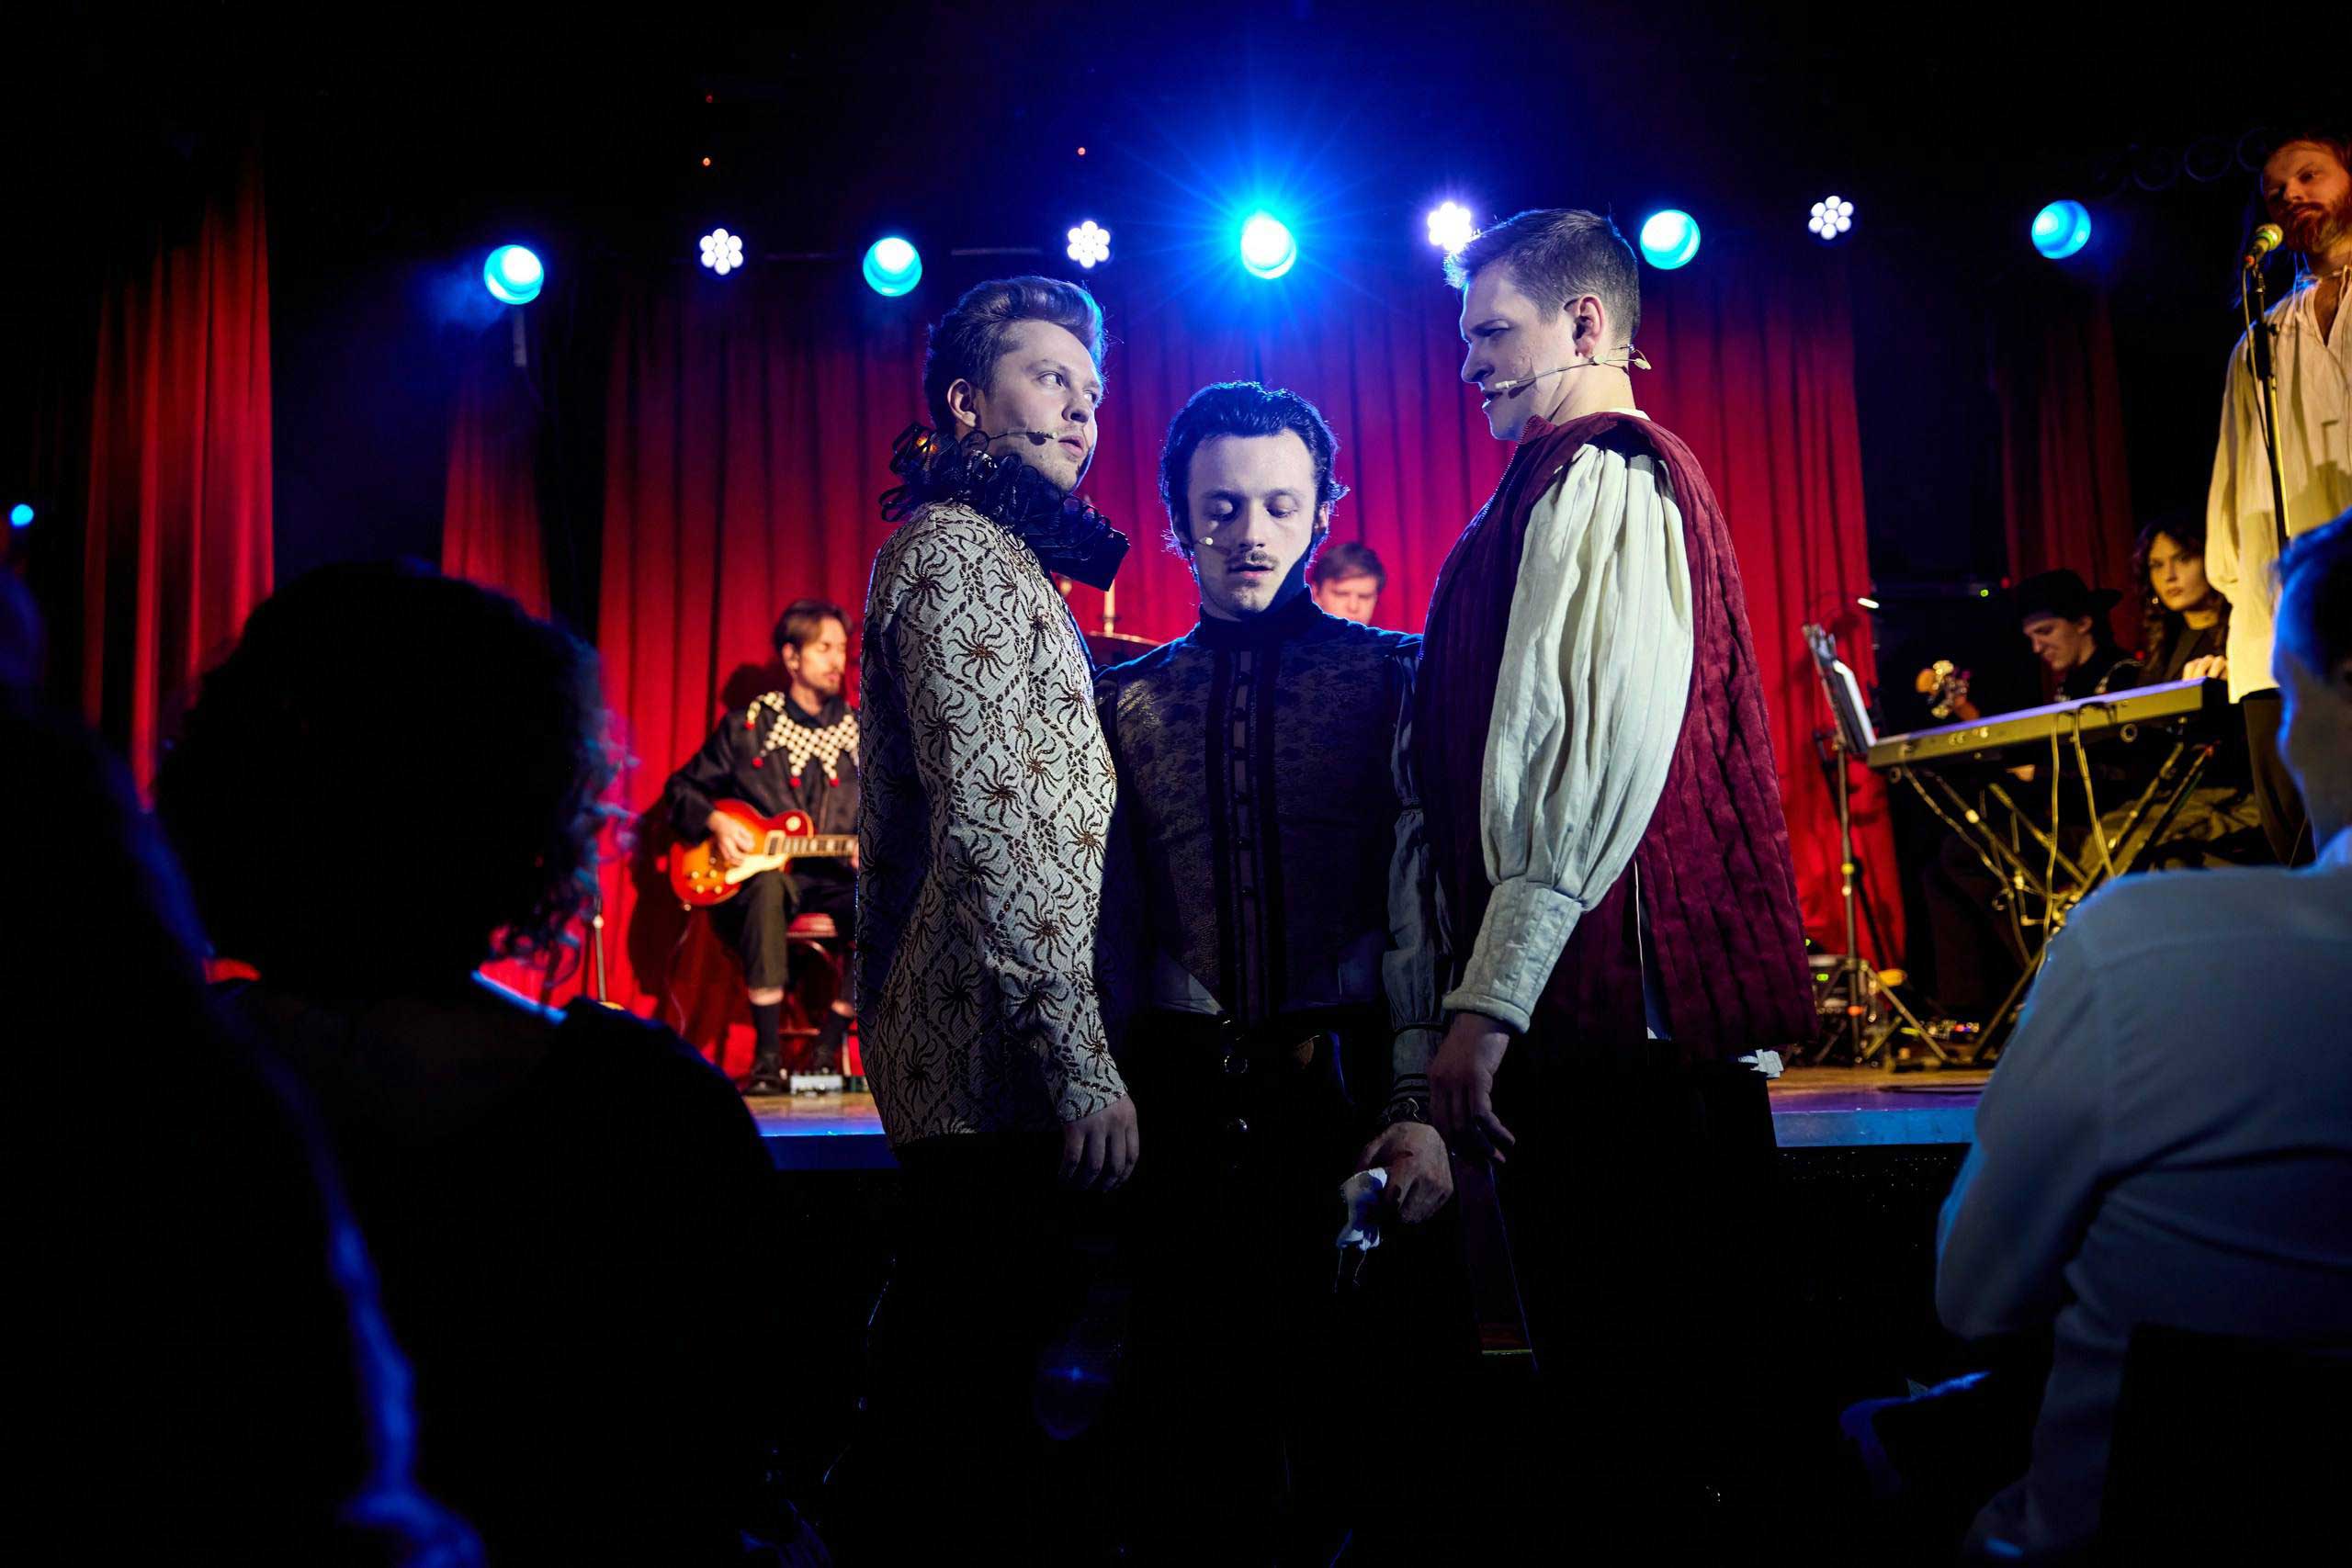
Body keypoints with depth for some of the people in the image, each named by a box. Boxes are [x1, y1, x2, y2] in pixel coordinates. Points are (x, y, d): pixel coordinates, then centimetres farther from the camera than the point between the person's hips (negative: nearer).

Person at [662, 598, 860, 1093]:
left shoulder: (858, 732, 12)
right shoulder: (746, 726, 6)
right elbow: (681, 788, 12)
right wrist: (716, 822, -7)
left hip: (834, 879, 2)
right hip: (755, 873, -2)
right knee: (768, 884, -39)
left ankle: (826, 1050, -17)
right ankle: (767, 1058, -34)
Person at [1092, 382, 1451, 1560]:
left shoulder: (1390, 679, 5)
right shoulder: (1123, 703, 11)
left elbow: (1423, 899, -4)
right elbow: (1102, 923, 8)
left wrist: (1419, 1100, -14)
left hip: (1347, 1102, -1)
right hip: (1177, 1111, 2)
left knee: (1353, 1417, 6)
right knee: (1190, 1443, 8)